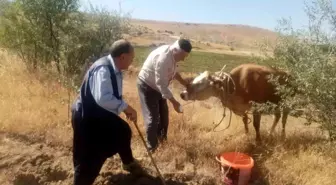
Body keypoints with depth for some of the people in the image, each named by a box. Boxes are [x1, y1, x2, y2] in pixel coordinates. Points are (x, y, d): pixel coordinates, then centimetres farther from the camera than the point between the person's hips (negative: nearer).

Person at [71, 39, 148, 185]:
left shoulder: (114, 69, -1)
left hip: (101, 114, 10)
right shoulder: (103, 69, -31)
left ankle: (128, 163, 49)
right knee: (89, 159, -1)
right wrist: (125, 107, -34)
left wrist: (125, 109, 6)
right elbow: (102, 98, -44)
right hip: (88, 118, -10)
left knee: (123, 132, 24)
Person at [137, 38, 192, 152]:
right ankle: (152, 147, 9)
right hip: (147, 86, -9)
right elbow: (162, 84, -33)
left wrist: (185, 84, 8)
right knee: (152, 117, -6)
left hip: (157, 85, 9)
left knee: (163, 113, 17)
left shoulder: (172, 55, -6)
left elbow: (173, 72, 13)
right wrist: (174, 102, -28)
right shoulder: (163, 58, -35)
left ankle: (162, 139, 37)